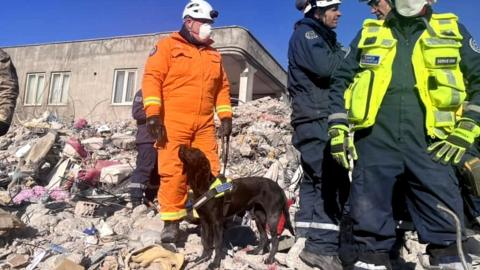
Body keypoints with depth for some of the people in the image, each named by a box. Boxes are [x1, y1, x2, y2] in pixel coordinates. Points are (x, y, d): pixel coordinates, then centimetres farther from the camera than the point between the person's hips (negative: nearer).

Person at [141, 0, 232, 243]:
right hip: (173, 122, -4)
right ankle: (171, 221, 6)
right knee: (173, 172, -5)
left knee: (209, 171, 1)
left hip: (204, 124, 5)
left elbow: (222, 87, 22)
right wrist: (153, 113, -14)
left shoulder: (213, 55, 21)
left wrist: (225, 115, 10)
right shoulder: (168, 46, 5)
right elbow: (152, 78, -4)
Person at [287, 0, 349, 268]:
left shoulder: (323, 36, 27)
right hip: (316, 120, -10)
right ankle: (323, 246, -11)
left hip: (321, 121, 10)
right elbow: (325, 67, -20)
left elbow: (337, 71, 25)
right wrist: (347, 55, -2)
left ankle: (308, 240, 12)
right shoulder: (305, 34, -3)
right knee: (334, 181, -14)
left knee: (316, 180, 7)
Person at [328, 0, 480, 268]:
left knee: (445, 219, 0)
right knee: (369, 215, 0)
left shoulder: (453, 30, 18)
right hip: (375, 141, 0)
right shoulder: (369, 33, 18)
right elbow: (342, 80, 16)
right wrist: (338, 127, 4)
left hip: (429, 144, 0)